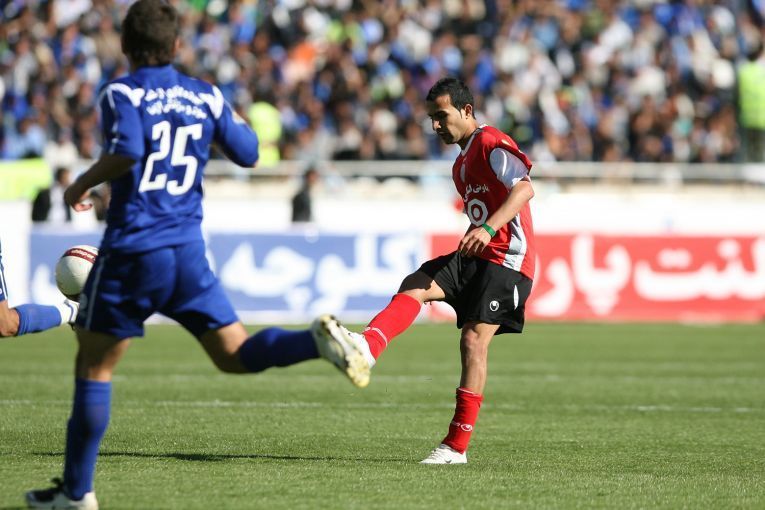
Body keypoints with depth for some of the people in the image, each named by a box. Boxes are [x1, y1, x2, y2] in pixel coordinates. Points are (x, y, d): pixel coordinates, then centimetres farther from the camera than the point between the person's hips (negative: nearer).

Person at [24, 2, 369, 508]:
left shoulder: (122, 94, -6)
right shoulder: (206, 96, 9)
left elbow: (126, 150, -24)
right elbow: (247, 153, 16)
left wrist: (83, 183, -8)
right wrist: (234, 117, 35)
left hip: (131, 249, -4)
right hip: (188, 254, 4)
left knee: (94, 367, 9)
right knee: (235, 354, 7)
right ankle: (319, 339, -22)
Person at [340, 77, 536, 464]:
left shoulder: (492, 144, -9)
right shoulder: (462, 162, 21)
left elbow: (524, 188, -25)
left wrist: (488, 229, -37)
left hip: (507, 258, -9)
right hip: (477, 257, 9)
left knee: (474, 338, -16)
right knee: (415, 286, -15)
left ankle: (457, 446, -15)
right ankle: (369, 345, -42)